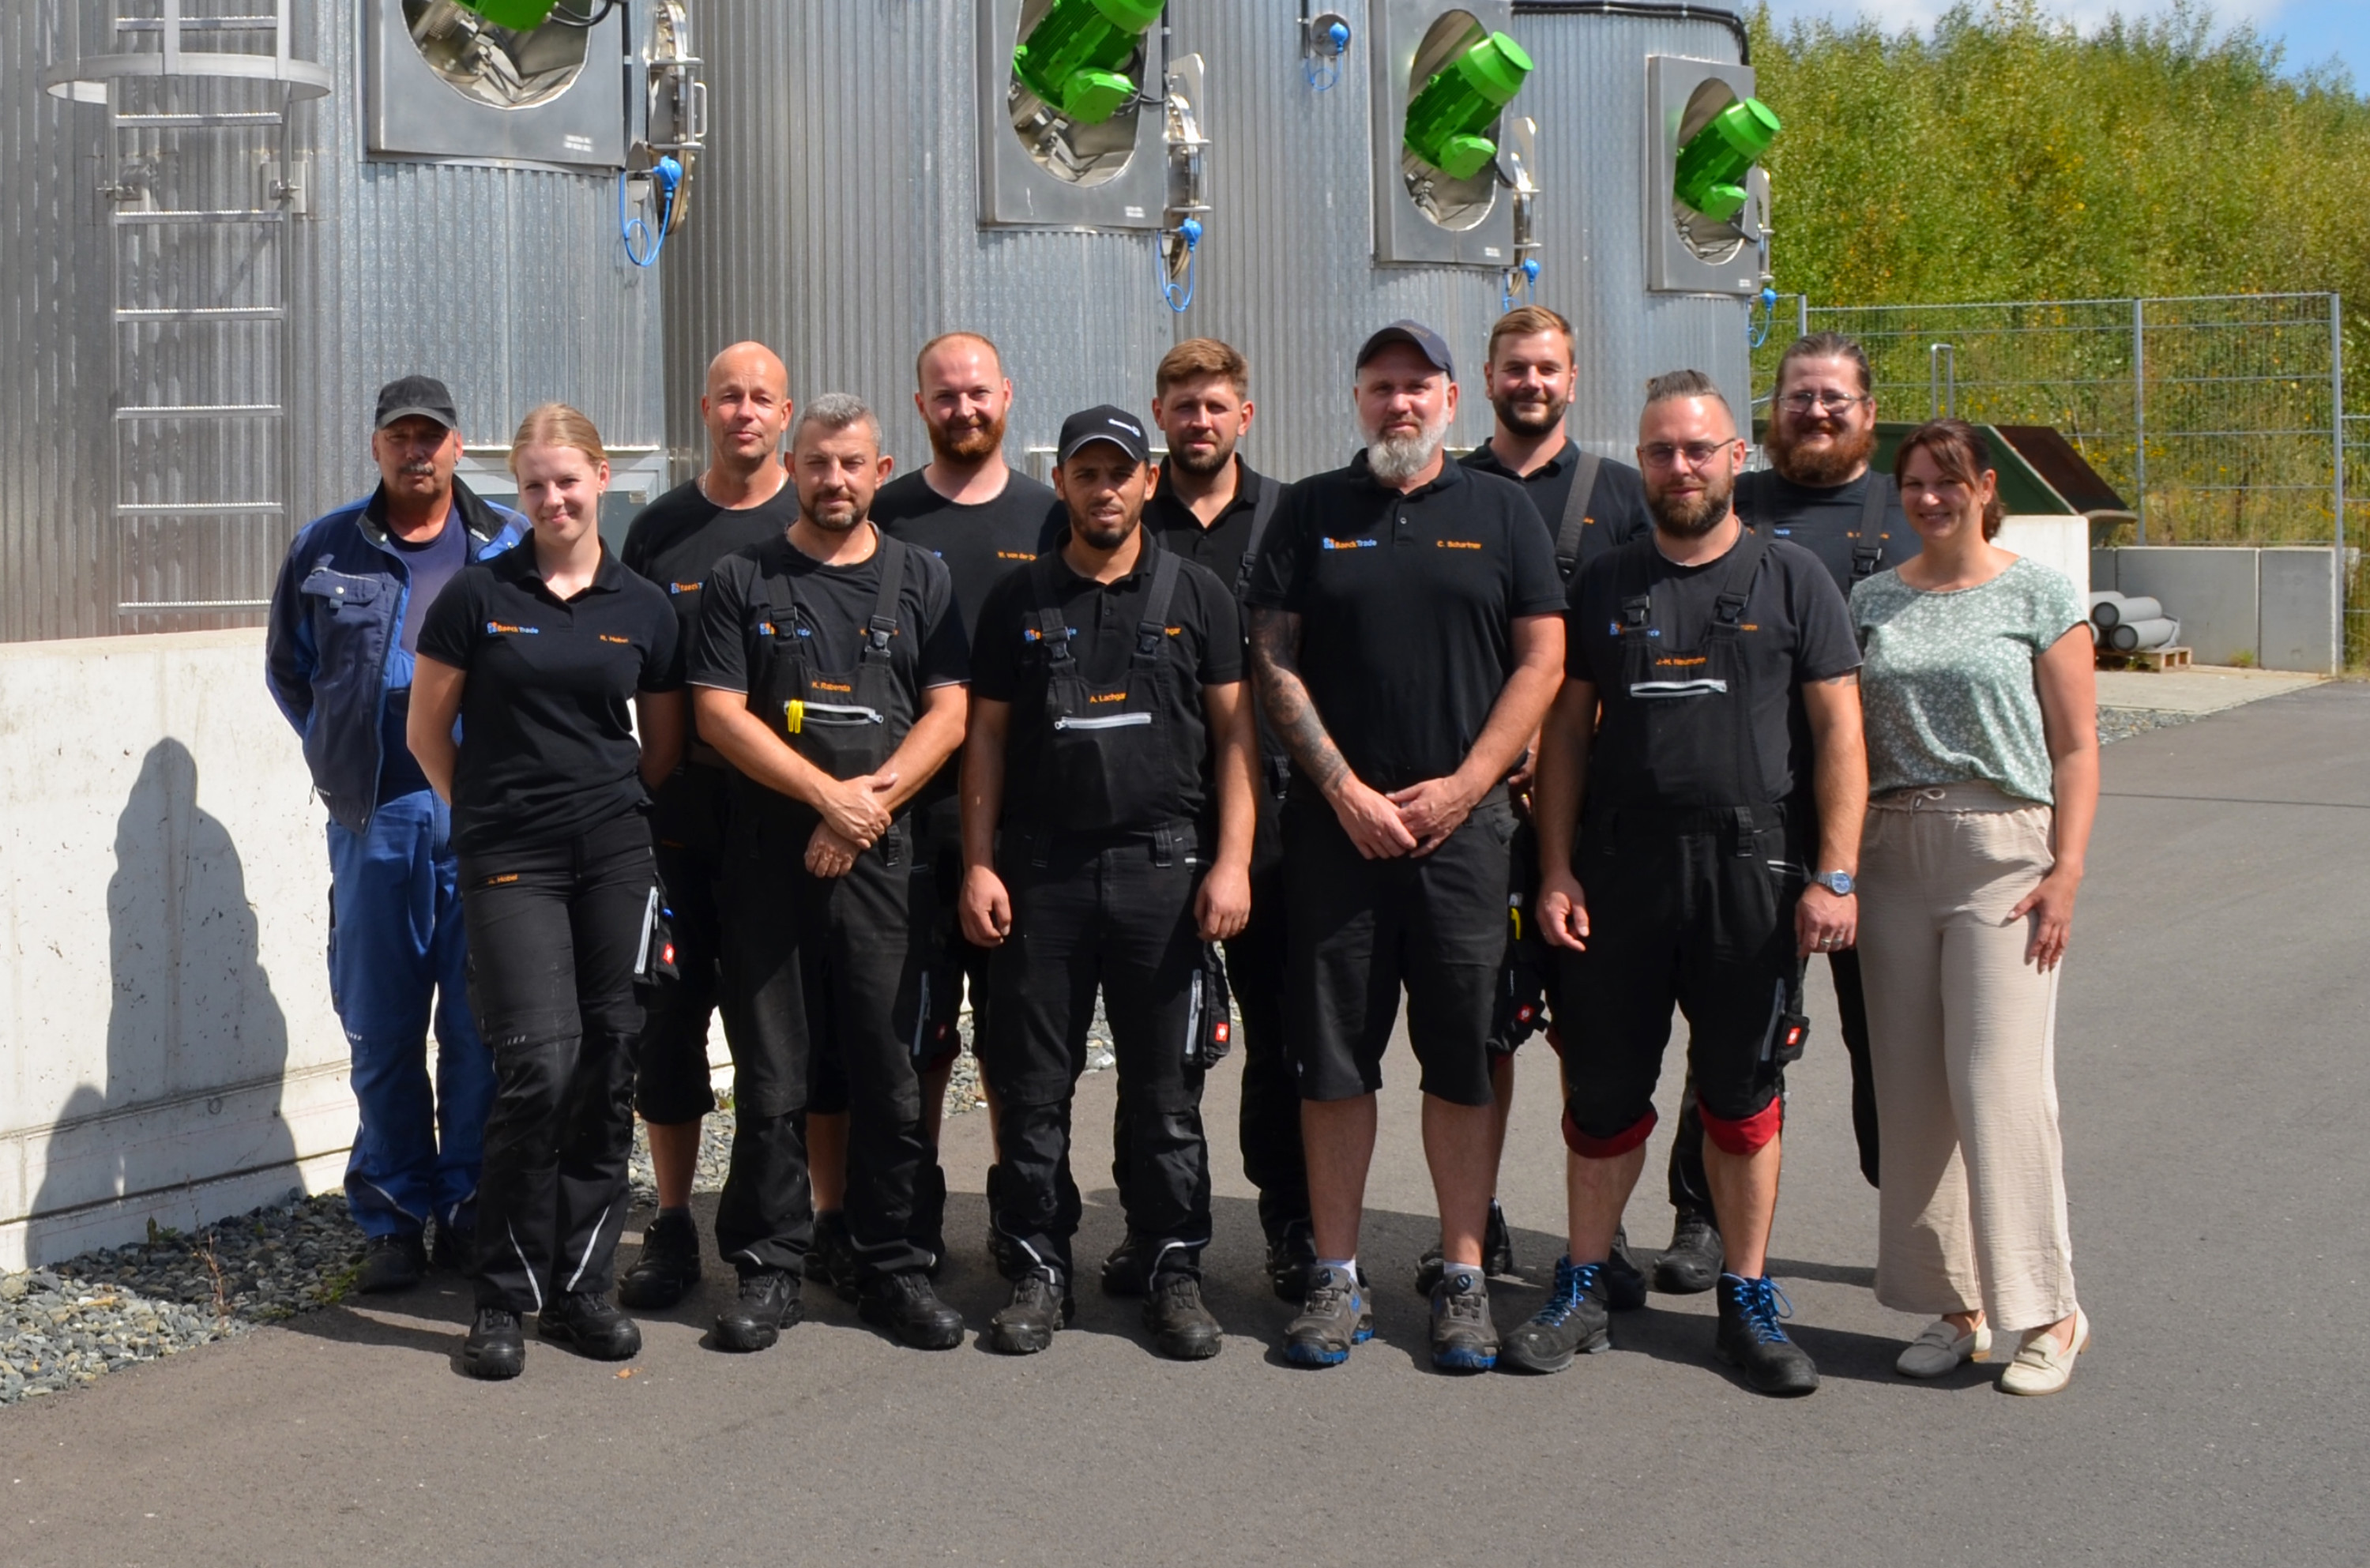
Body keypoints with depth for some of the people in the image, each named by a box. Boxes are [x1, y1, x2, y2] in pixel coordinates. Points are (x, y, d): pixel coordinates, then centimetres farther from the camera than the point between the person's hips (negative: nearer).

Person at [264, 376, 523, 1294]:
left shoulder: (512, 545, 4)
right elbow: (287, 671, 19)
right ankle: (393, 1220, 16)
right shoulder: (324, 551, 8)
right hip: (374, 821, 1)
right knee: (381, 1031, 6)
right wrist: (339, 754, 10)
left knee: (481, 1027, 3)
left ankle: (470, 1211, 15)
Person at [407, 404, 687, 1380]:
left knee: (608, 1066, 2)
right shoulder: (478, 596, 0)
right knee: (539, 1063, -13)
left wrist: (610, 810, 14)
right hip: (508, 861, -3)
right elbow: (428, 732, 6)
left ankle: (580, 1288, 14)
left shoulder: (643, 610, 7)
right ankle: (503, 1298, 0)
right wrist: (492, 809, 9)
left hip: (615, 856, 3)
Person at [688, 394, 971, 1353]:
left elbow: (948, 715, 3)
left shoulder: (920, 581, 10)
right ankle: (769, 1269, 11)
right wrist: (827, 793, -11)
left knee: (890, 1076, 3)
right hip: (768, 859, -1)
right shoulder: (743, 581, 7)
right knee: (770, 1078, 2)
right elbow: (719, 712, -2)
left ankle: (894, 1271, 13)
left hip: (881, 860, 1)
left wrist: (870, 804, -10)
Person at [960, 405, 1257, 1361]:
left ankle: (1174, 1271, 13)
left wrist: (1232, 861, -4)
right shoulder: (1017, 602, 10)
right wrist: (979, 865, 2)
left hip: (1166, 868, -1)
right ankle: (1038, 1270, 14)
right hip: (1041, 871, 1)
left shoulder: (1197, 597, 7)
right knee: (1032, 1086, 3)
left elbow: (1235, 733, 5)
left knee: (1166, 1087, 3)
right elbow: (987, 738, 10)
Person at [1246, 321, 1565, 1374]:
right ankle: (1335, 1278, 11)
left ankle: (1464, 1276, 10)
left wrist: (1461, 786, -6)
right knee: (1332, 1052, 3)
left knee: (1465, 1052, 2)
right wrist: (1345, 790, -6)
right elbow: (1274, 663, 4)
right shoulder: (1311, 512, 9)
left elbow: (1541, 659, 4)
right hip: (1334, 822, 0)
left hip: (1462, 819, 0)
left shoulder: (1501, 511, 9)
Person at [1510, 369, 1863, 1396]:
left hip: (1754, 869, -1)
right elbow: (1567, 732, 10)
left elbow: (1838, 735, 0)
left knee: (1743, 1097, 7)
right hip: (1619, 871, 2)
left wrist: (1833, 875, -9)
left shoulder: (1790, 579, 4)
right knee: (1604, 1091, 6)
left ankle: (1748, 1300, 19)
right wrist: (1556, 870, 1)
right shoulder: (1604, 585, 11)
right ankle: (1581, 1291, 19)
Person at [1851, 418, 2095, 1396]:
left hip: (2004, 851, -4)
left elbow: (2076, 747, 0)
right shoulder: (1873, 601, 12)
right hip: (1894, 856, 4)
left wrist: (2066, 870, -9)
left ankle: (2049, 1309, 1)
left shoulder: (2039, 597, 2)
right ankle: (1956, 1303, 14)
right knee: (1912, 1089, 4)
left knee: (1999, 1082, -10)